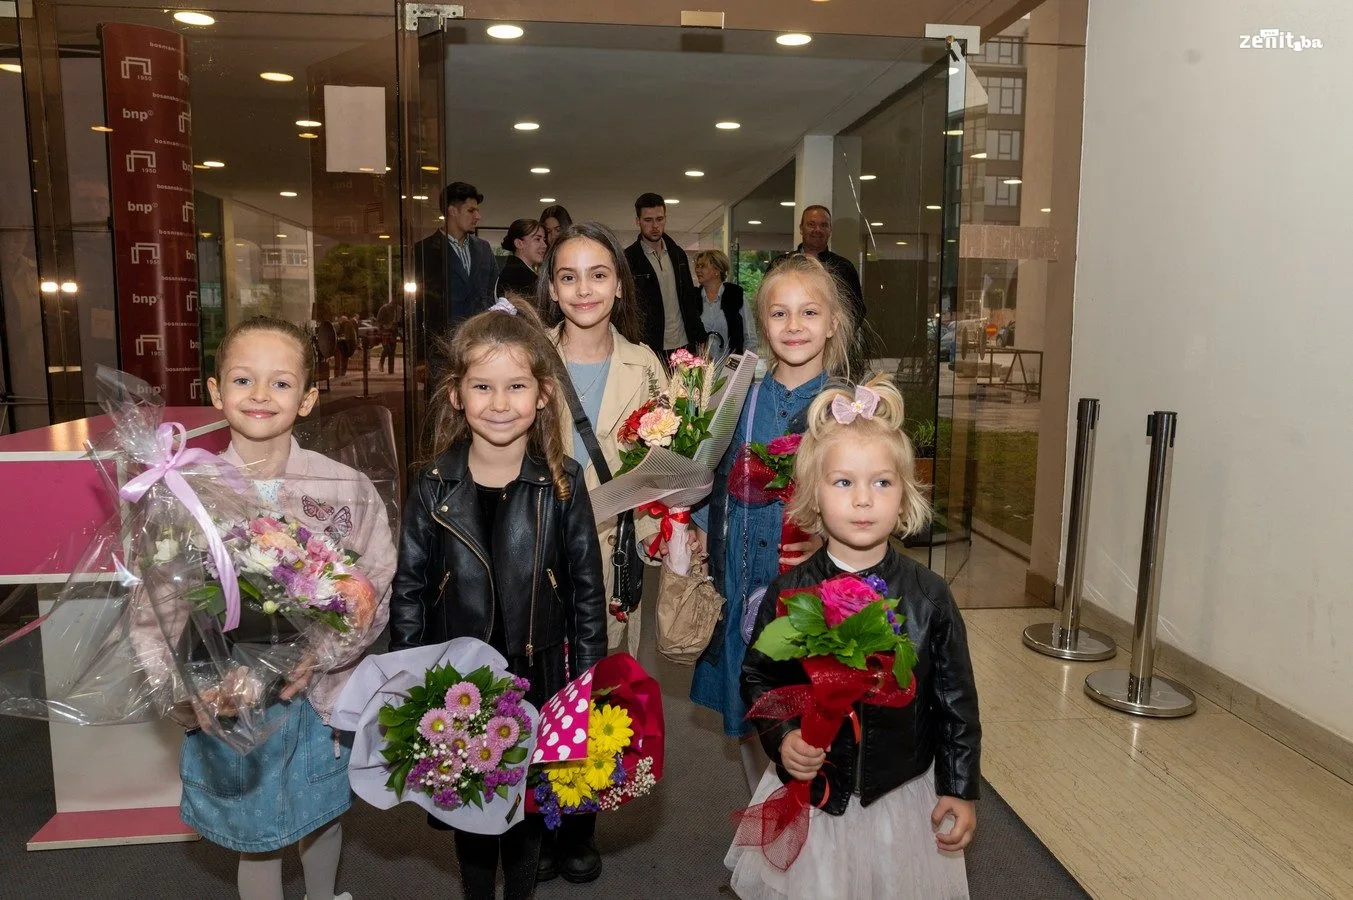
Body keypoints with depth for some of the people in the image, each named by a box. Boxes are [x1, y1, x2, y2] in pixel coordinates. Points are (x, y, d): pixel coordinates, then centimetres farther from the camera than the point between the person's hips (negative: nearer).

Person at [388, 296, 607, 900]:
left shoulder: (563, 484, -10)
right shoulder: (433, 487, -8)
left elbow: (587, 590, -5)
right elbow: (408, 591, -2)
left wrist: (589, 685, -4)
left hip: (539, 678, 0)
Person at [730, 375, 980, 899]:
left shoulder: (928, 596, -10)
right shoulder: (790, 593, -11)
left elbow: (956, 698, -3)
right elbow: (757, 677, 0)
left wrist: (961, 789, 0)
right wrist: (781, 737, -15)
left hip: (904, 796, 0)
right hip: (809, 795, 0)